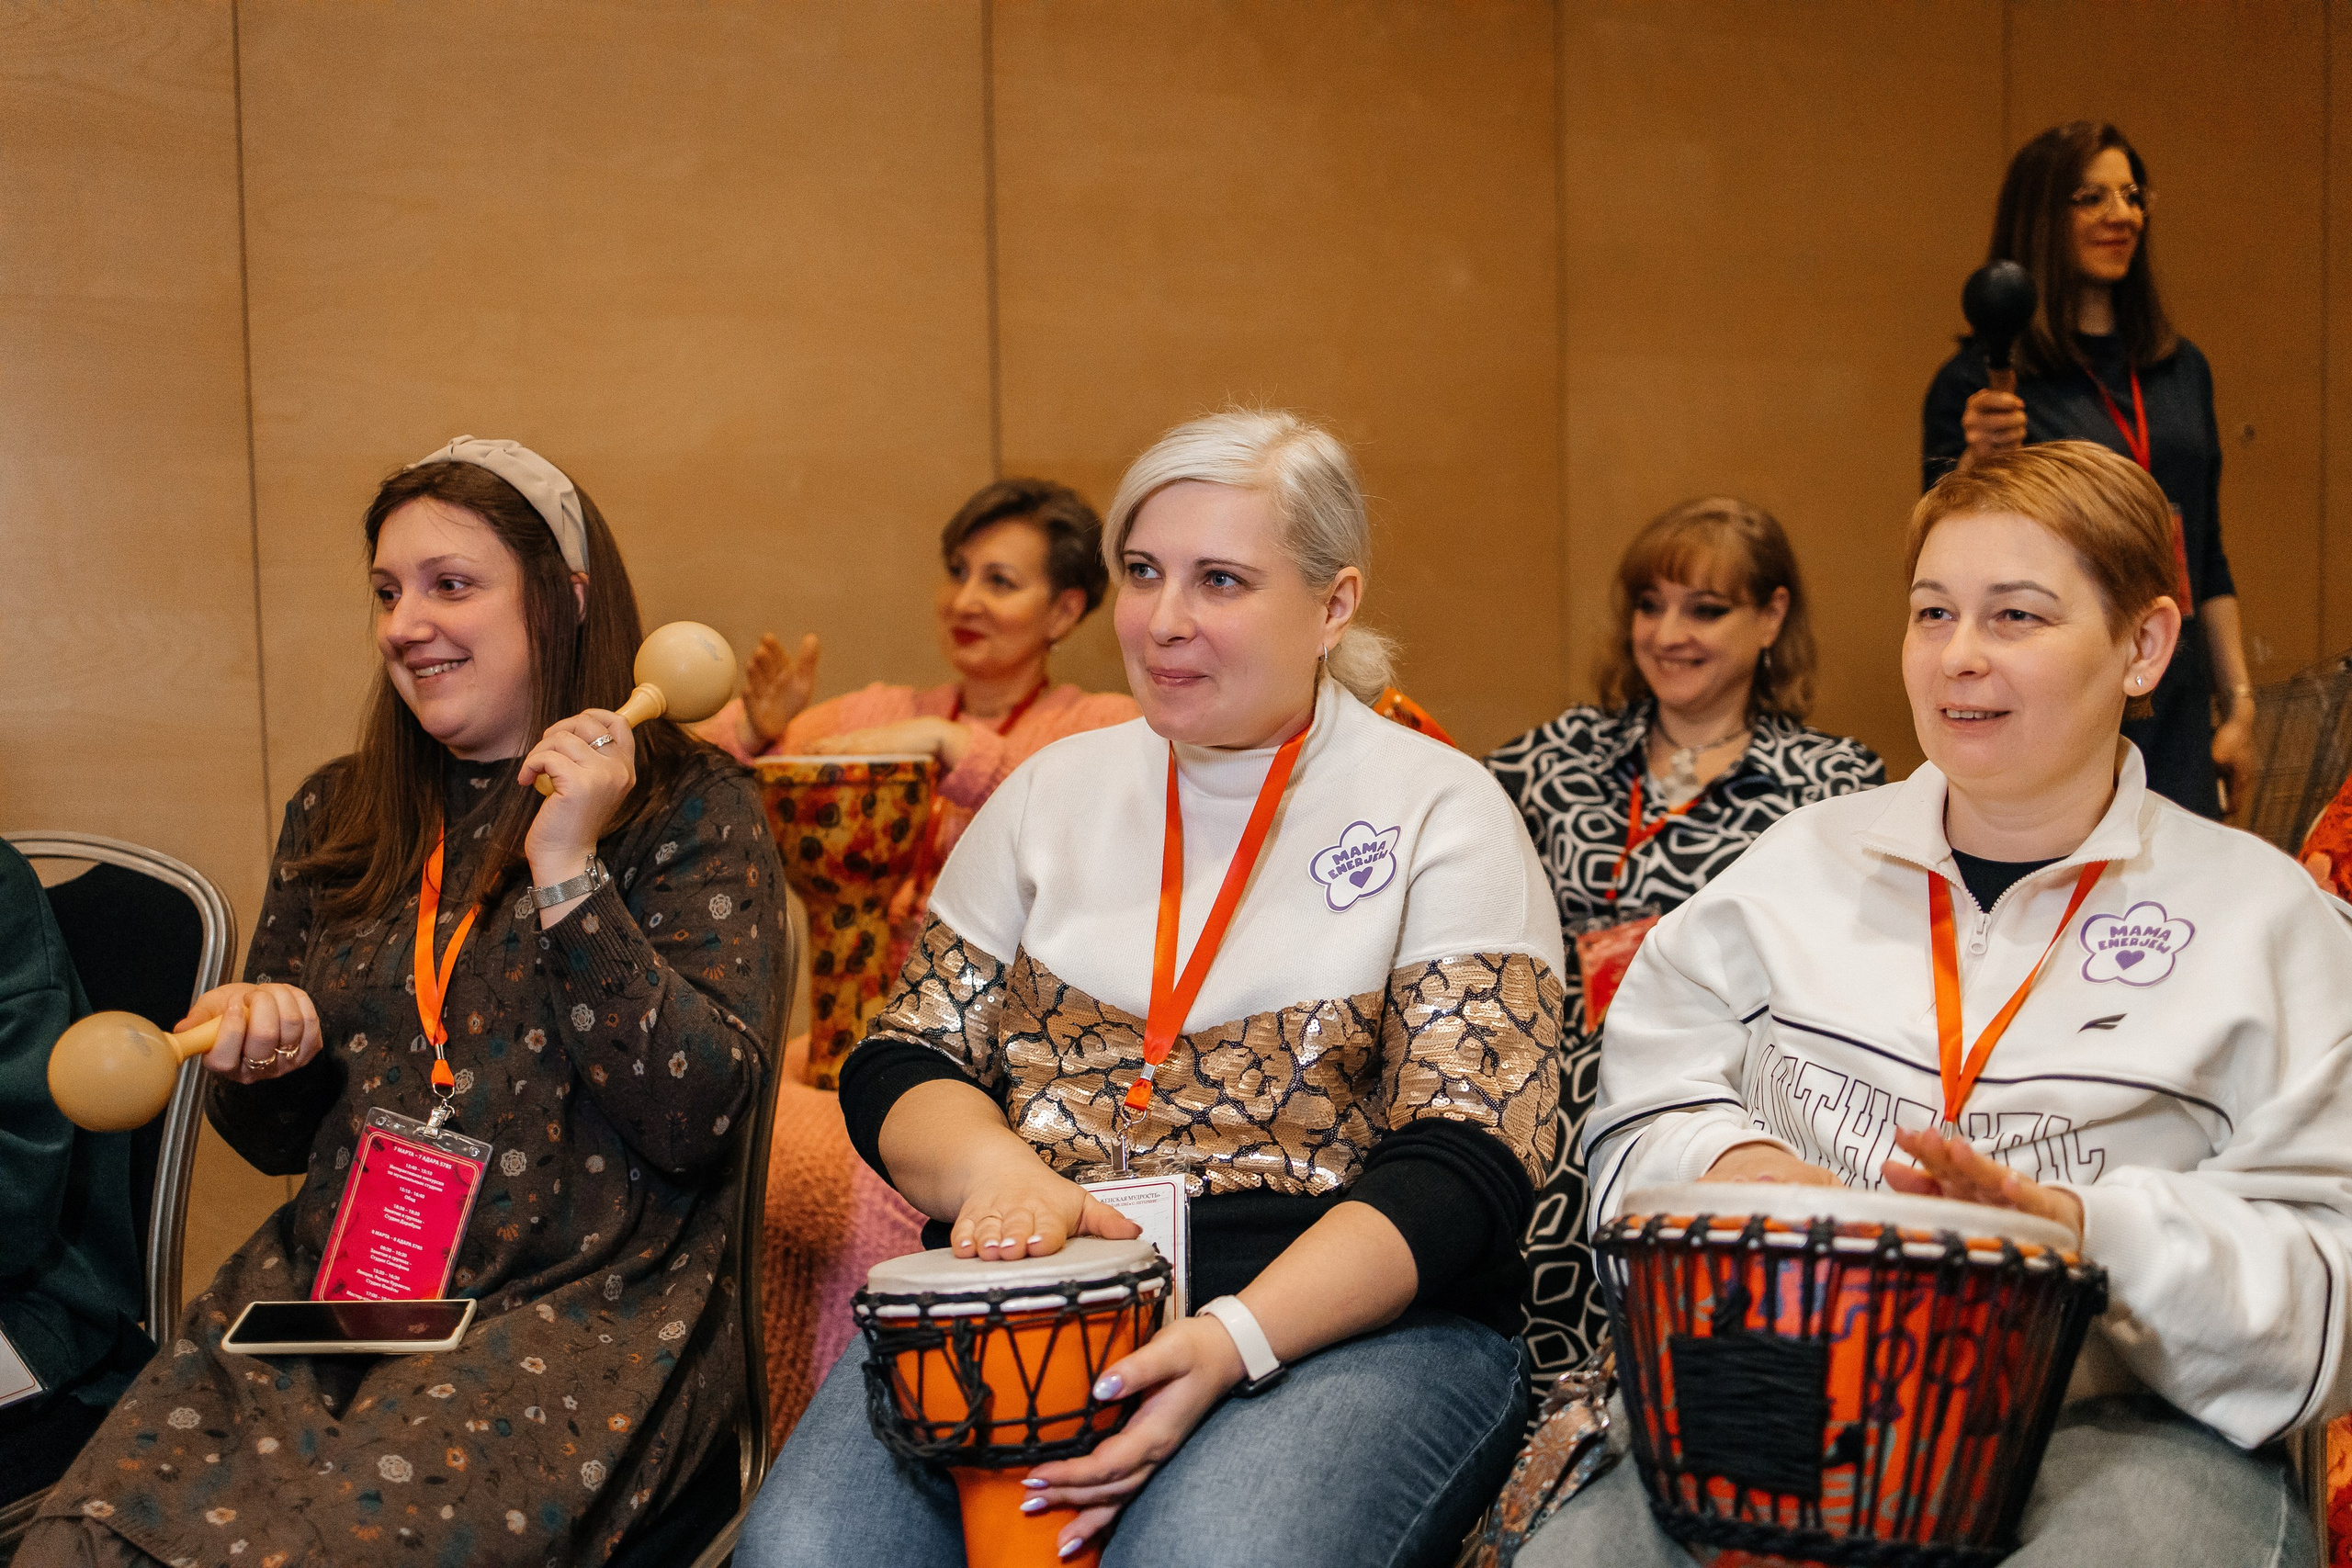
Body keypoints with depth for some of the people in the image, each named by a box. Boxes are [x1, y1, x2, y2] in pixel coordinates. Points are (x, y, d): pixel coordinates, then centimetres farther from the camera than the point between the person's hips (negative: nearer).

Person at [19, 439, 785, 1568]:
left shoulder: (690, 809, 0)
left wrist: (570, 872, -16)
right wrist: (258, 1056, -3)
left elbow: (699, 1118, -12)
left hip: (578, 1311, -4)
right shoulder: (336, 816, 14)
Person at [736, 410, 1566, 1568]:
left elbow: (1464, 1173, -7)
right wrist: (992, 1166, -11)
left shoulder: (1441, 810, 2)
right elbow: (897, 1066, 13)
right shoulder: (1056, 790, 15)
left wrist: (1234, 1341, -22)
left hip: (1347, 1319, -3)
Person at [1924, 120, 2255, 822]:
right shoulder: (1980, 381, -5)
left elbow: (2207, 560, 18)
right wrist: (1978, 460, -26)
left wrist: (2239, 704, 14)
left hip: (2173, 727, 5)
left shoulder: (2182, 370, 13)